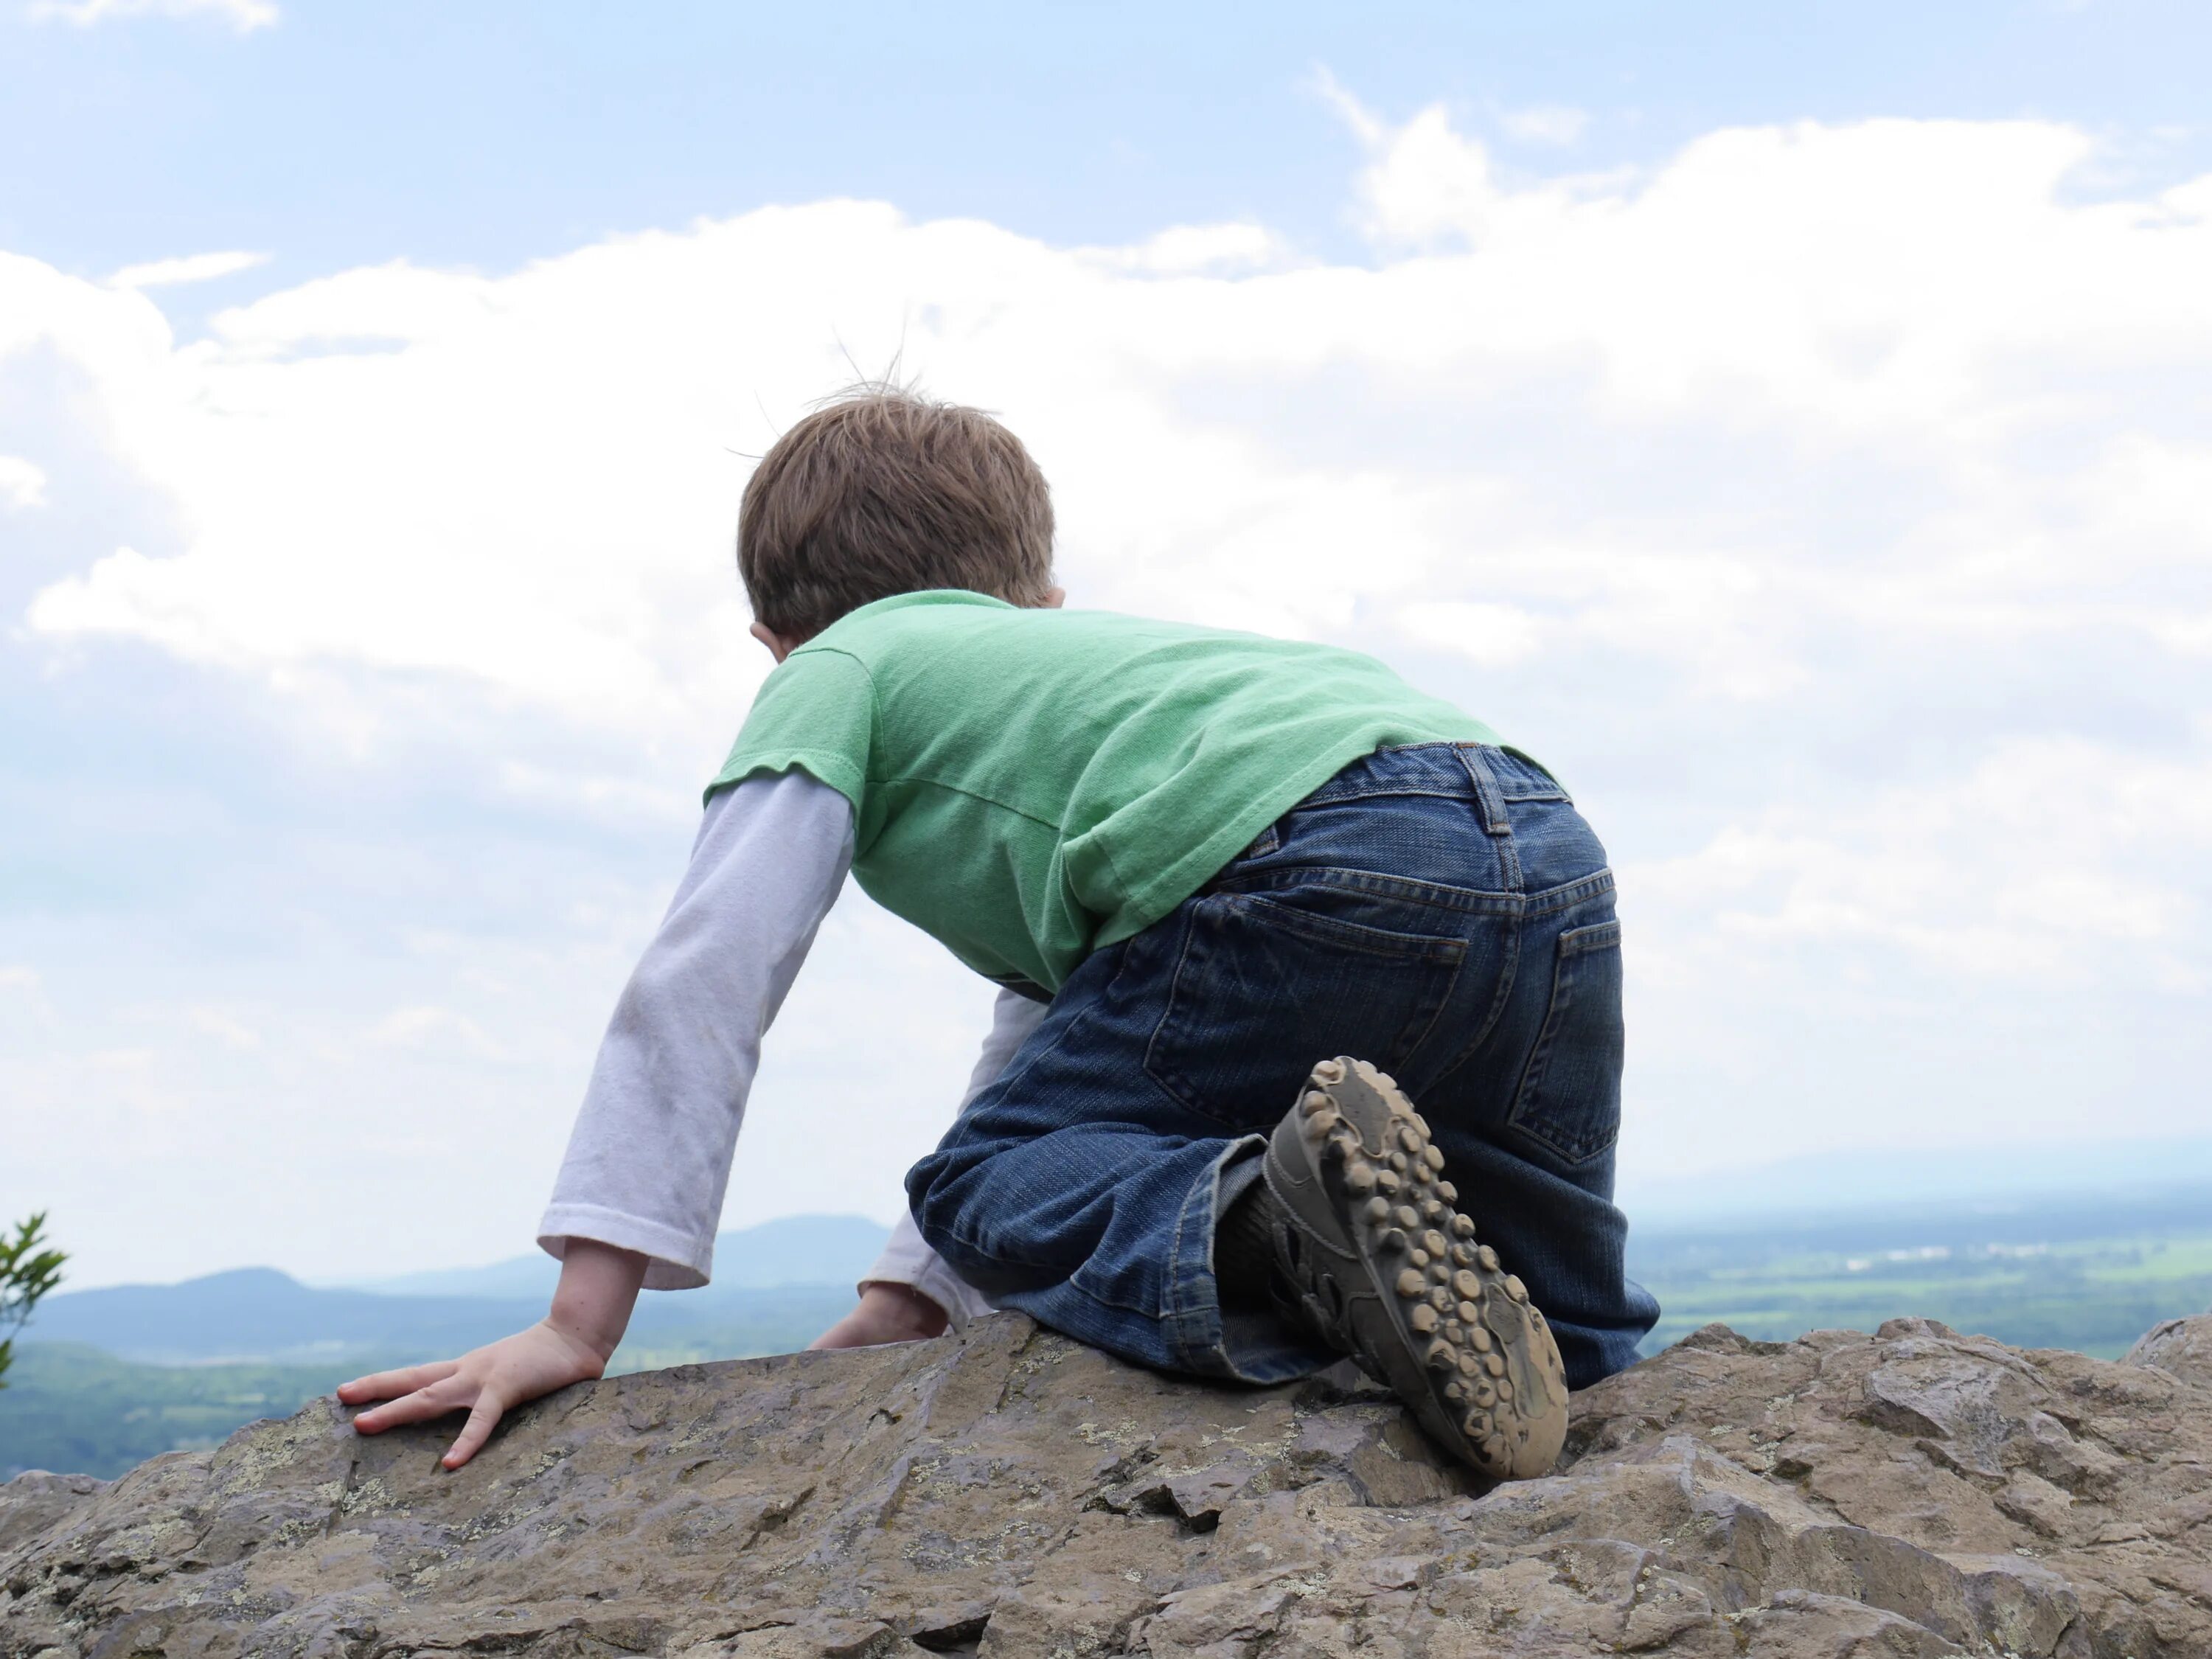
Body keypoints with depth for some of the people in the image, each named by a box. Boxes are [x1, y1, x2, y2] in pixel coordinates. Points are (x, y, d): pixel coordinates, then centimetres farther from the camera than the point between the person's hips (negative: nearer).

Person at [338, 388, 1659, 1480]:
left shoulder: (841, 672, 20)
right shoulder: (1084, 653, 41)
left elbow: (702, 985, 9)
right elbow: (1044, 1044, 42)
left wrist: (583, 1322, 9)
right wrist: (903, 1308, 39)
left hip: (1322, 875, -7)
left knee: (999, 1189, 10)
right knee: (1561, 1324, 25)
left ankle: (1270, 1220, -20)